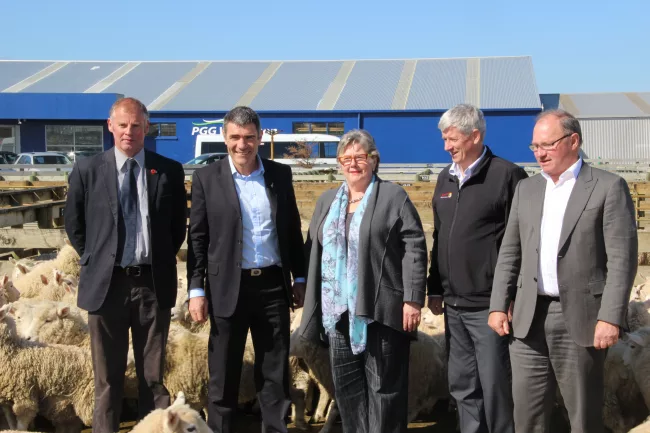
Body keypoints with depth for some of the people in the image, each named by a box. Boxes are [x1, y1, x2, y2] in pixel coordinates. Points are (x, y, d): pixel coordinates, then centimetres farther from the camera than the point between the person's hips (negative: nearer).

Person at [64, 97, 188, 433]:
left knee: (153, 375, 11)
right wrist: (95, 260, 6)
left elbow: (178, 225, 10)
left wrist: (162, 260, 6)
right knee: (107, 377, 11)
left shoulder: (170, 171, 0)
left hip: (154, 283, 0)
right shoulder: (87, 170, 0)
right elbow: (73, 224, 10)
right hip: (105, 283, 0)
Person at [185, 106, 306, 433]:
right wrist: (196, 290, -6)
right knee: (223, 374, 9)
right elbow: (197, 238, -1)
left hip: (273, 285, 2)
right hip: (228, 287, -2)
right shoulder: (206, 178, -1)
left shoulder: (280, 174, 5)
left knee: (276, 372, 10)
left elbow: (293, 229, 11)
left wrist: (300, 278, 9)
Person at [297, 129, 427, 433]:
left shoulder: (393, 197, -1)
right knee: (346, 386, 11)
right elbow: (314, 250, 18)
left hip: (381, 310, -5)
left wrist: (412, 300, -13)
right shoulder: (326, 201, 16)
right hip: (338, 312, 6)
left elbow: (414, 248, -7)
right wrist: (313, 302, 12)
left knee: (384, 386, 1)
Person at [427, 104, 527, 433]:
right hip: (453, 305, 7)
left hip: (489, 304, -7)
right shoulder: (445, 178, 13)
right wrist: (435, 289, 16)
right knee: (462, 384, 14)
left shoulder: (507, 175, -8)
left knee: (494, 384, 1)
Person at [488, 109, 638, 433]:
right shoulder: (526, 189, 13)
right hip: (529, 319, 4)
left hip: (580, 319, -4)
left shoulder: (608, 187, -3)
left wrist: (611, 317, -15)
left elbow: (622, 258, -8)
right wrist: (498, 306, 7)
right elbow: (510, 253, 14)